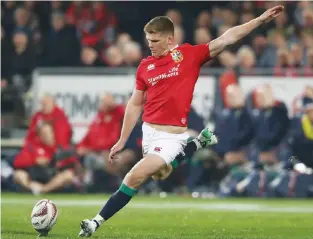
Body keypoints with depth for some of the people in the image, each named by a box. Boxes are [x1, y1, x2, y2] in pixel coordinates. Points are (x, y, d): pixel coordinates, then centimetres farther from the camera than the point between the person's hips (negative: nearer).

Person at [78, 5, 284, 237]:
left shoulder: (189, 54, -5)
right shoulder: (145, 66, 5)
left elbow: (227, 38, -9)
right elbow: (135, 105, 12)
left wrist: (260, 19, -15)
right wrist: (122, 141, 13)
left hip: (172, 137, -6)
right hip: (148, 132, 6)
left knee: (134, 178, -14)